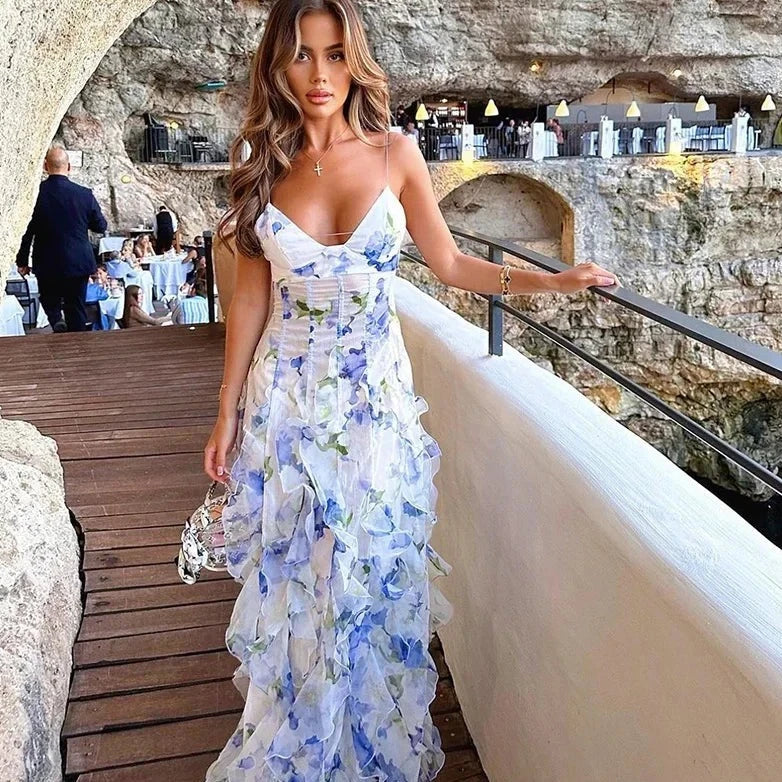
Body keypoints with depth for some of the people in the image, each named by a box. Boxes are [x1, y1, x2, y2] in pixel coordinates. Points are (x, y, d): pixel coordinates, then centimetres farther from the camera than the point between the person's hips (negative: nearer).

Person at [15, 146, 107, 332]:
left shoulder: (36, 192, -10)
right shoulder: (85, 194, -9)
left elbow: (26, 230, -6)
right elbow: (101, 226, 3)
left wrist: (22, 261, 5)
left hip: (46, 263, 0)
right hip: (79, 262, 0)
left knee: (50, 302, 19)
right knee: (77, 310, 10)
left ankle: (56, 321, -9)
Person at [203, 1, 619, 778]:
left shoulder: (394, 154, -2)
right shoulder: (263, 169, 0)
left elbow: (450, 264, 5)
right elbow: (250, 296, 4)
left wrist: (551, 279, -3)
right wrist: (227, 413, 5)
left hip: (376, 395, -1)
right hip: (287, 400, 1)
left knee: (372, 575, 6)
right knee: (291, 580, 10)